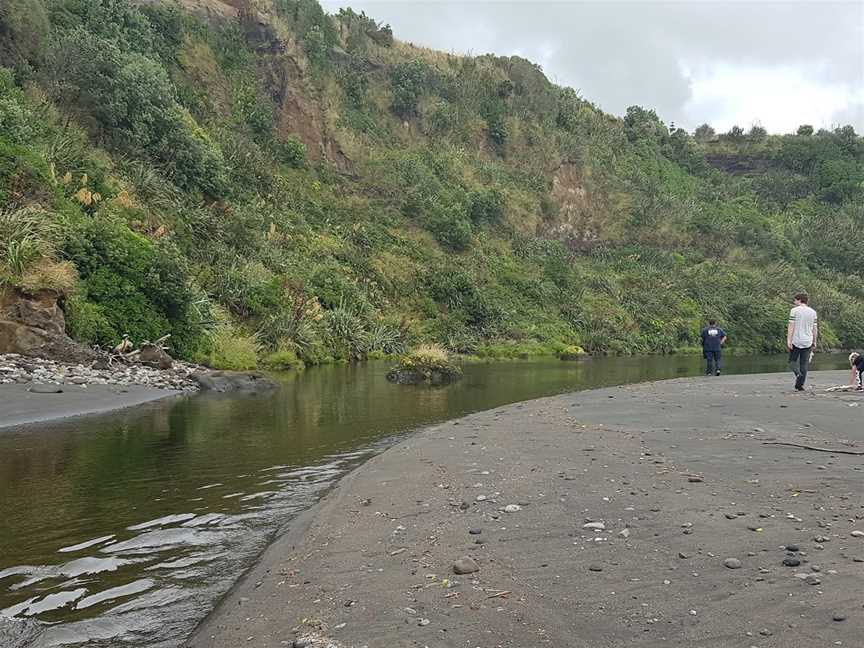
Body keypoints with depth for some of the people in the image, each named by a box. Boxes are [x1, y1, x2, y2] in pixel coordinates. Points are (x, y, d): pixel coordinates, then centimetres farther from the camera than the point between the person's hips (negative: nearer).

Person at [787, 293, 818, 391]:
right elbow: (815, 329, 10)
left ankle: (798, 374, -20)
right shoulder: (813, 312, 9)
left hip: (796, 341, -4)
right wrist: (814, 342, 16)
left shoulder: (794, 310, -4)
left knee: (792, 361, 8)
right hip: (808, 342, 4)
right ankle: (800, 384, 5)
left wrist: (788, 340, -9)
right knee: (804, 364, 6)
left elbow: (791, 326, -9)